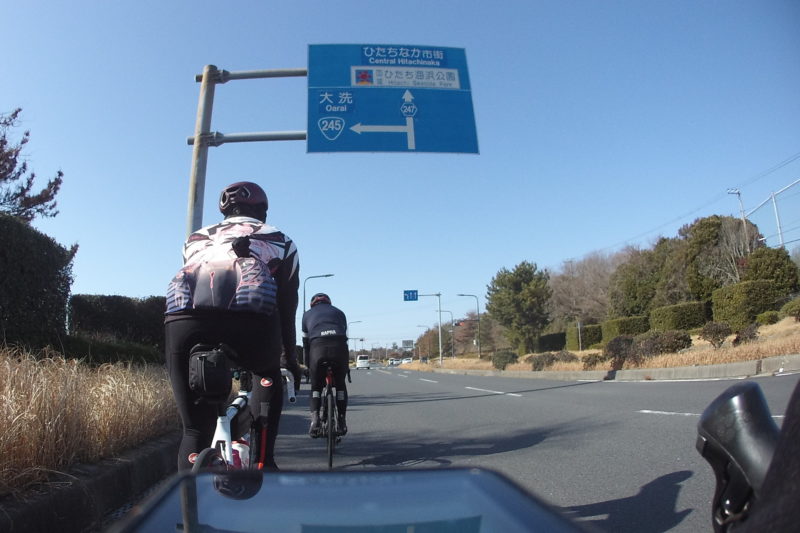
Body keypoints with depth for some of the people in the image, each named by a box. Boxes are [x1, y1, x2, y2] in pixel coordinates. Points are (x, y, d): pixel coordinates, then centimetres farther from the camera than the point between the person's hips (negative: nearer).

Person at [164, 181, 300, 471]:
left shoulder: (196, 238, 38)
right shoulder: (280, 240, 31)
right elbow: (286, 309, 30)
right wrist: (289, 358, 43)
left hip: (183, 317, 2)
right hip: (250, 315, -1)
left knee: (195, 430, 16)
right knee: (268, 376, 33)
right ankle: (263, 460, 24)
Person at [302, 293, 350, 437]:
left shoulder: (307, 314, 29)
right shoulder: (338, 312, 30)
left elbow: (305, 343, 26)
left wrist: (308, 365, 32)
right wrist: (346, 364, 34)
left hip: (317, 347, -1)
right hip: (339, 347, 1)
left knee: (316, 386, 16)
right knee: (340, 384, 20)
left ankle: (315, 419, -3)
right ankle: (341, 422, 16)